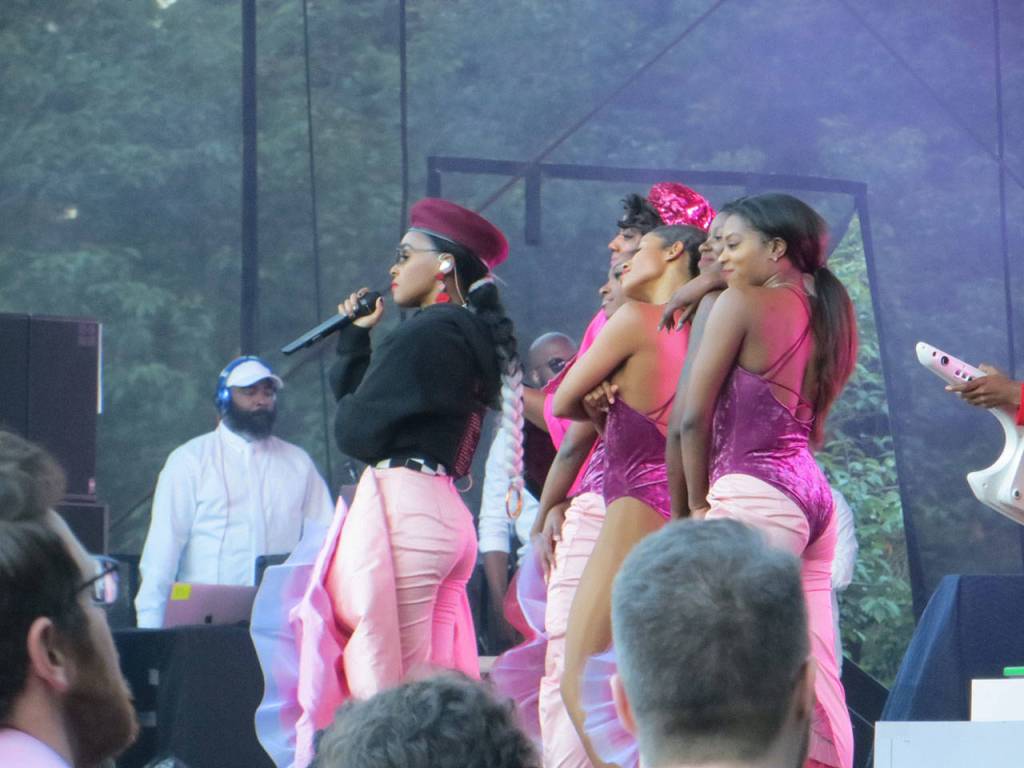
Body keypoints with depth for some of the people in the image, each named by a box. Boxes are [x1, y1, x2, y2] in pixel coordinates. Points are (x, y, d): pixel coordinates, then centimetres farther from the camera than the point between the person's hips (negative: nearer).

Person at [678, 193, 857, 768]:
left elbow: (695, 416, -5)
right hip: (814, 494, 8)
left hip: (753, 494, -8)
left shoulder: (743, 302, -6)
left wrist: (698, 504, 5)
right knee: (815, 677, 6)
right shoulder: (830, 313, 16)